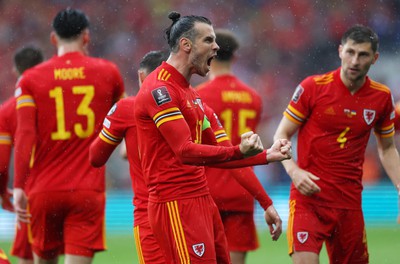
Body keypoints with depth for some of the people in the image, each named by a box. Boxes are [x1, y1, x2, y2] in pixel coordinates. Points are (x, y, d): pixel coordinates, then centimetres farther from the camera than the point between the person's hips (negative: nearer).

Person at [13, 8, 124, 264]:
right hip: (88, 190, -1)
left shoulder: (31, 79, 1)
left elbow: (25, 135, -9)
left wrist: (19, 186, -9)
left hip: (43, 190, 1)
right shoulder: (107, 72, 5)